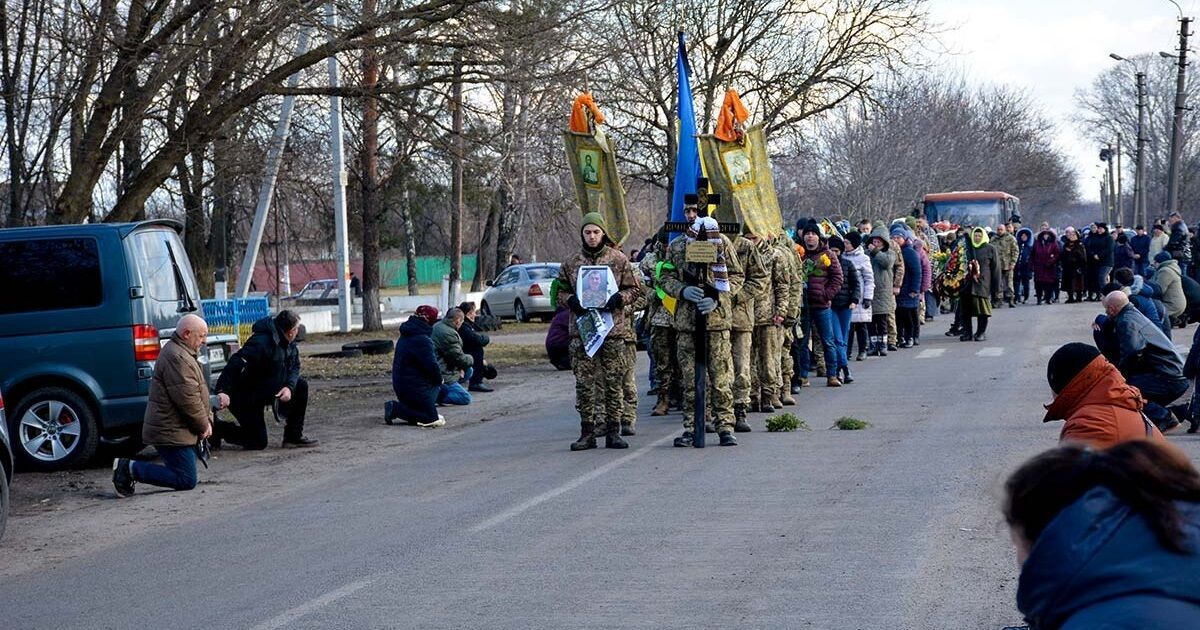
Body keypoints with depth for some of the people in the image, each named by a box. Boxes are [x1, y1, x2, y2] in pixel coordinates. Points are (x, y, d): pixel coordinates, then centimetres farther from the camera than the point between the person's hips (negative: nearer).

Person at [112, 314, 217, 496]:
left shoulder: (183, 354, 19)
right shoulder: (176, 358, -18)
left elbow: (198, 394, 23)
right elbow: (187, 399, -21)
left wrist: (208, 420, 10)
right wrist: (204, 425, -9)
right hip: (172, 432, -11)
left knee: (185, 476, 14)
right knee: (186, 480, -12)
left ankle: (128, 466, 11)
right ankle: (131, 469, -8)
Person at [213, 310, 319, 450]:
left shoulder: (287, 342, -2)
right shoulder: (262, 343, -30)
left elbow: (294, 366, 4)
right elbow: (236, 364, -39)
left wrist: (289, 387, -18)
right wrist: (223, 391, -50)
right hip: (245, 398, -8)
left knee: (301, 385, -6)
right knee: (258, 442, -7)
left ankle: (294, 437, 1)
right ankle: (216, 429, 10)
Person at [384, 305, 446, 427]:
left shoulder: (406, 336, 13)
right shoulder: (422, 340, -19)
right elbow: (431, 365, -19)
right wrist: (439, 379, 1)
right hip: (414, 389, -9)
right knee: (432, 419, -1)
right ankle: (396, 409, -10)